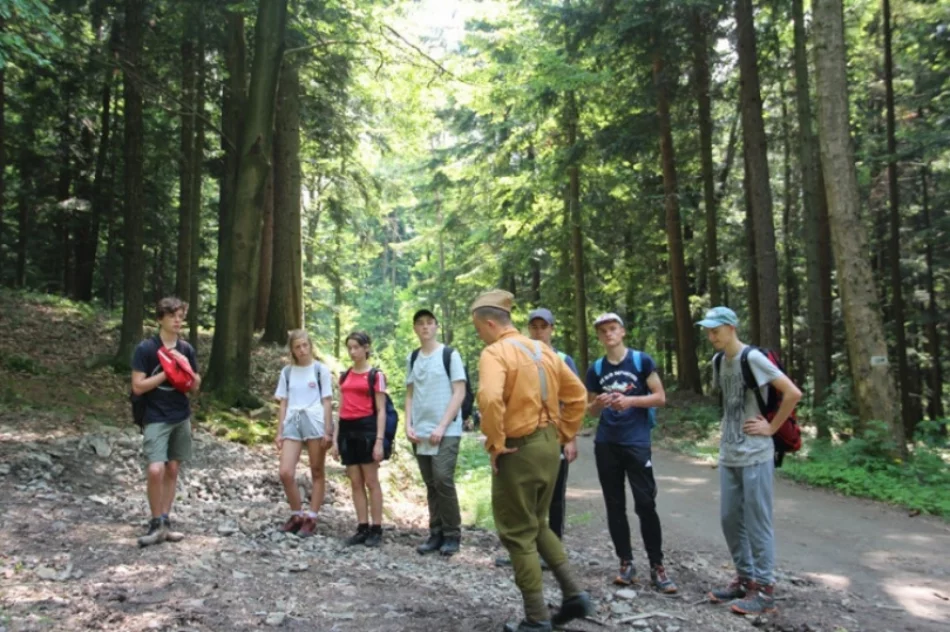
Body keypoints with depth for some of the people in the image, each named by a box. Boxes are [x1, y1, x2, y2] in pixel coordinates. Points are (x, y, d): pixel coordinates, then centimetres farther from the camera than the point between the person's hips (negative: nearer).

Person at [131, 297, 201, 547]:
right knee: (156, 470, -17)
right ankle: (156, 524, 0)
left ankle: (165, 522, 18)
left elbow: (195, 387, 10)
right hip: (156, 419, -5)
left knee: (172, 470, 8)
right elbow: (138, 387, -11)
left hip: (181, 418, 5)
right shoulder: (145, 348, -8)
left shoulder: (186, 349, 5)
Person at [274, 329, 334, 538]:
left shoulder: (320, 369, 2)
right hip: (292, 423, 3)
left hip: (315, 423, -3)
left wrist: (327, 431, -6)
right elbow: (283, 403, 13)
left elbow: (327, 402, 0)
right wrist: (279, 432, 8)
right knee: (285, 473, -7)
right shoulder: (287, 372, 11)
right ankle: (297, 515, 11)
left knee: (317, 473, 3)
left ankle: (311, 518, 12)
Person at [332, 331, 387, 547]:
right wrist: (335, 438, 11)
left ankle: (376, 530, 5)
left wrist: (379, 440, -13)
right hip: (348, 430, 6)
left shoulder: (375, 375, -3)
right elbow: (342, 408, 16)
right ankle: (362, 528, 13)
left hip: (367, 428, -6)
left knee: (371, 481, -1)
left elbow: (381, 410, -6)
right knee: (355, 483, 7)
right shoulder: (344, 376, 14)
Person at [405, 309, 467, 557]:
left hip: (446, 431, -5)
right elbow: (410, 395, 15)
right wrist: (408, 425, 2)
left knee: (443, 480, -11)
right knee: (431, 484, 8)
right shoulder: (412, 358, 12)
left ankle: (452, 534, 2)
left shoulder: (450, 355, -3)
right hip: (420, 432, 5)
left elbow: (459, 393, -7)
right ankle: (436, 533, 17)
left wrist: (442, 427, -13)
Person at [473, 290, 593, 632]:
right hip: (548, 446, 8)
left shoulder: (495, 352, -13)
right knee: (537, 524, 23)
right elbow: (577, 394, 14)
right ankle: (573, 594, 18)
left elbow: (490, 400, -31)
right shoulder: (543, 350, 11)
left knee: (518, 534, 5)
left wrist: (495, 444, -18)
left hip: (519, 450, -8)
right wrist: (562, 435, 16)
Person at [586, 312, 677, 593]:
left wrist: (630, 401, -17)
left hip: (637, 442, -4)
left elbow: (660, 397, -2)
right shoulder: (596, 369, 8)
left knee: (645, 504, -4)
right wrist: (599, 403, -10)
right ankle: (626, 563, 17)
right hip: (605, 444, 4)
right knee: (615, 506, 7)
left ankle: (657, 567, 6)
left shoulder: (641, 361, -1)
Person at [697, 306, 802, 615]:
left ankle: (764, 589, 11)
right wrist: (727, 433, 12)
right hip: (728, 454, 8)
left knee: (757, 522, 0)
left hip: (755, 456, -8)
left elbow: (793, 393, -18)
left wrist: (771, 427, -13)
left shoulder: (753, 359, -14)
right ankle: (745, 578, 27)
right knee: (730, 519, 13)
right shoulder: (719, 362, 9)